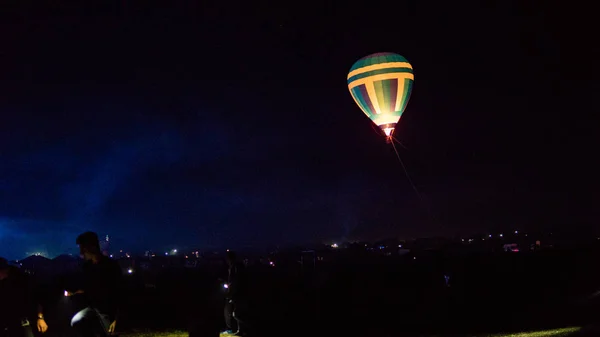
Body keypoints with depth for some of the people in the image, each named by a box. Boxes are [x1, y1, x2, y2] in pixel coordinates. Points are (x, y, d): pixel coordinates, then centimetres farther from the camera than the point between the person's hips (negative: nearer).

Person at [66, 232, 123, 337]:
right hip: (93, 307, 5)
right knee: (76, 322, -20)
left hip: (108, 310, -5)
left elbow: (118, 293, -15)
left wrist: (115, 319, -19)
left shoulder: (112, 266, -16)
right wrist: (74, 293, -2)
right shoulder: (87, 266, 4)